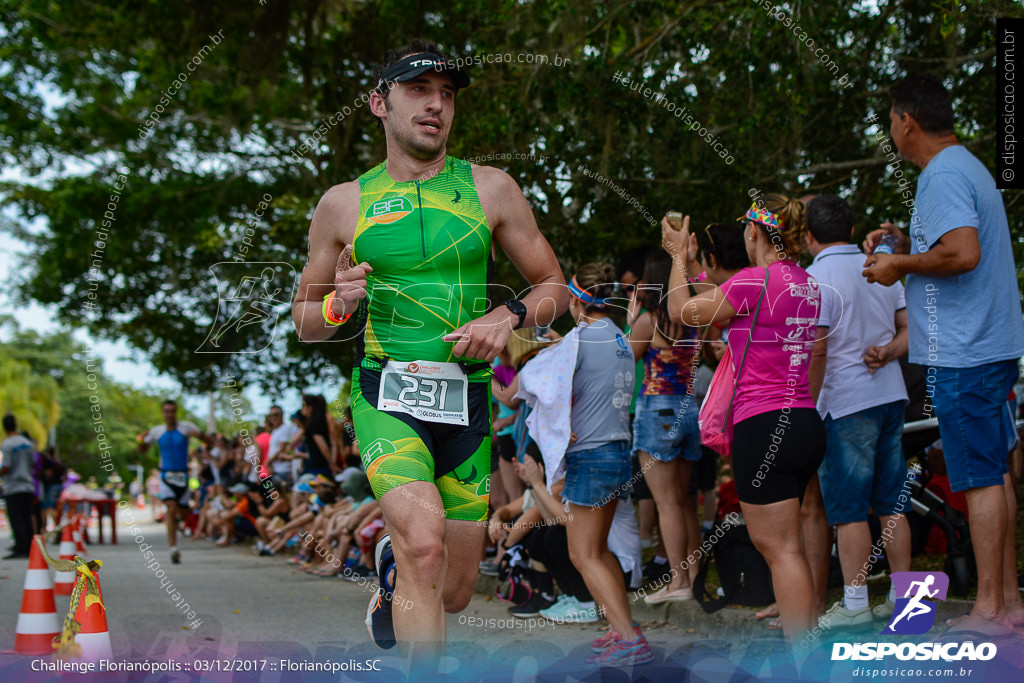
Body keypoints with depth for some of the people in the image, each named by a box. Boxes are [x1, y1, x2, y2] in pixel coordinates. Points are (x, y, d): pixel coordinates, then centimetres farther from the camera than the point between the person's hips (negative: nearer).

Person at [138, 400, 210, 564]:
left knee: (183, 513, 8)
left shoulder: (186, 427, -3)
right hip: (166, 476, -1)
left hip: (182, 476, 1)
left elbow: (210, 442, -5)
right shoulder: (156, 432, 2)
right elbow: (142, 450, 15)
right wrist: (141, 440, -8)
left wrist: (199, 435, -26)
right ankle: (173, 548, -21)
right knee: (171, 508, -20)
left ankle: (172, 521, 47)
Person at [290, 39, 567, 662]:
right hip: (386, 393, -2)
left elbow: (555, 287, 11)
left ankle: (393, 566, 44)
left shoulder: (491, 188, 5)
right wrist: (339, 305, -9)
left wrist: (509, 317, -9)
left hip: (466, 398, 2)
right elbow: (304, 322, 13)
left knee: (453, 594, 9)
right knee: (425, 545, -28)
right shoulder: (345, 203, 5)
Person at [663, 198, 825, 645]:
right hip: (805, 423, 9)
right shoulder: (807, 284, 12)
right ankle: (807, 629, 24)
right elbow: (722, 302, 24)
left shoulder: (755, 280, -14)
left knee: (781, 548, -6)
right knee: (774, 542, 20)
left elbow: (683, 310, 0)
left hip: (763, 424, -9)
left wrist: (679, 257, 14)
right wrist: (691, 261, 30)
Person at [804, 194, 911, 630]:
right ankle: (902, 596, 14)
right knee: (891, 503, 11)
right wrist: (886, 353, -1)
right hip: (890, 396, 7)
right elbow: (910, 329, 14)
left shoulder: (815, 279, -12)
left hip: (844, 404, -7)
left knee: (848, 508, -3)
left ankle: (855, 605, -1)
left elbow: (816, 353, -16)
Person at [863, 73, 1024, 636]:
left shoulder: (942, 175, -15)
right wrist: (906, 243, 16)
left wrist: (901, 265, -13)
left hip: (962, 353, -10)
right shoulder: (968, 167, 18)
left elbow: (963, 253, -27)